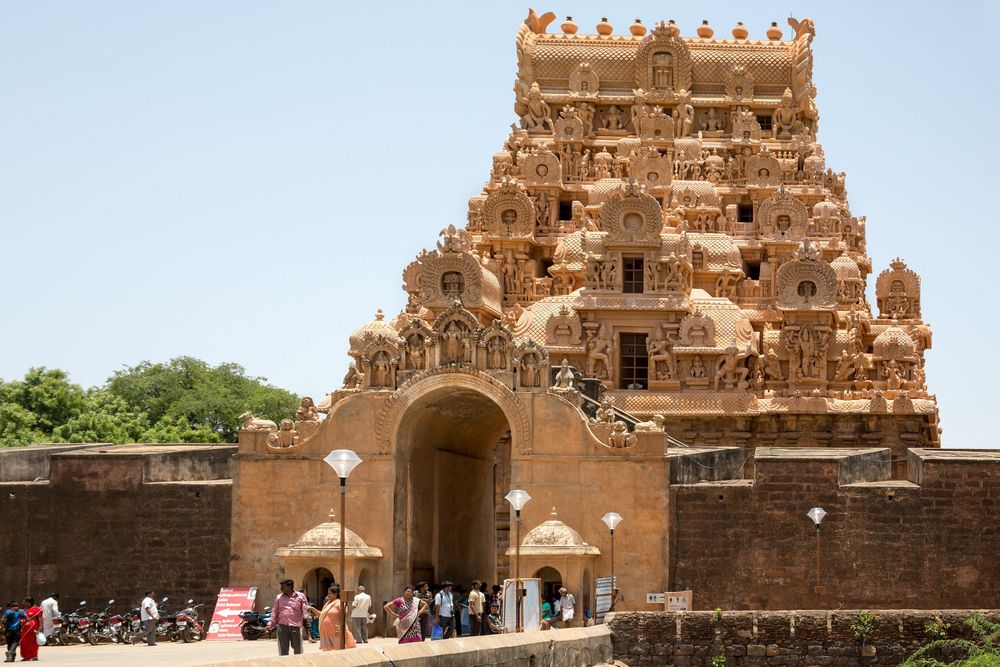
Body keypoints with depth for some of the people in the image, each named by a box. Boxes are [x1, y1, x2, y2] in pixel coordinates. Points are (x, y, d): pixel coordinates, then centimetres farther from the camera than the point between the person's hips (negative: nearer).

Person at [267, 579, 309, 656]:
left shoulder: (301, 596, 5)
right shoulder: (279, 597, 12)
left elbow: (305, 609, 5)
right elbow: (275, 611, 14)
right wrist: (271, 624, 7)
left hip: (296, 626, -2)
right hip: (282, 626, 2)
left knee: (297, 648, 5)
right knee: (283, 649, 2)